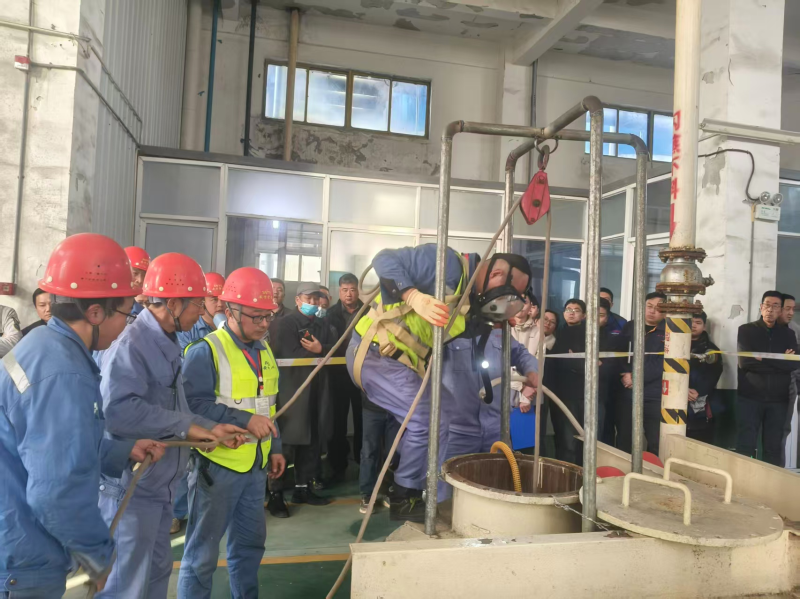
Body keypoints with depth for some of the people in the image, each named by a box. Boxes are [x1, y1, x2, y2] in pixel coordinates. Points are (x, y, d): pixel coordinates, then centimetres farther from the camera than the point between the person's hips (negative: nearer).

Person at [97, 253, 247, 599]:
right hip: (132, 487, -10)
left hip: (160, 484, 10)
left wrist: (209, 428, 2)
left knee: (158, 569, 22)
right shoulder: (131, 343, -22)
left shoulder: (167, 343, 9)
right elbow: (118, 410, -36)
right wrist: (186, 427, -26)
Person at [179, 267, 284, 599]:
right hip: (216, 465, -7)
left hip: (256, 465, 8)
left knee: (251, 541, 20)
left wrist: (274, 448, 15)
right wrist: (245, 420, -28)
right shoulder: (205, 351, -15)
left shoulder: (263, 351, 10)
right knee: (203, 549, 6)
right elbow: (194, 405, -24)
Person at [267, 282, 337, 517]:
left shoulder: (323, 325, 17)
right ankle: (275, 494, 3)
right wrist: (316, 352, -9)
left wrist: (320, 349, -14)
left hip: (318, 390, 7)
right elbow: (290, 355, -17)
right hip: (292, 390, -7)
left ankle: (303, 488, 24)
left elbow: (335, 349, 6)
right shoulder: (285, 323, -5)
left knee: (313, 441, 11)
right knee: (286, 441, -5)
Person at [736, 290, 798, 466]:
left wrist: (763, 359, -12)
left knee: (774, 448, 7)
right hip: (749, 397, -3)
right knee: (745, 446, -3)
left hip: (778, 400, 3)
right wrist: (779, 361, -9)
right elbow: (744, 362, -12)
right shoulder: (746, 330, 1)